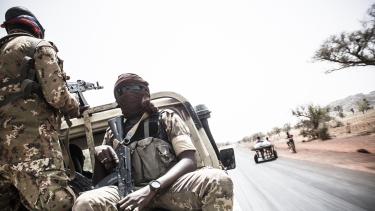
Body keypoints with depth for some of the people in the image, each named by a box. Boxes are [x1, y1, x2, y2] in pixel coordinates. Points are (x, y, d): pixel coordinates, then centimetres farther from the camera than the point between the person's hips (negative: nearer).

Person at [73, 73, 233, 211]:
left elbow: (189, 160, 1)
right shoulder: (112, 132, 24)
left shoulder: (166, 118, 17)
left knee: (218, 181, -31)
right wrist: (98, 154, 0)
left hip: (169, 187, -1)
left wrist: (152, 188, -16)